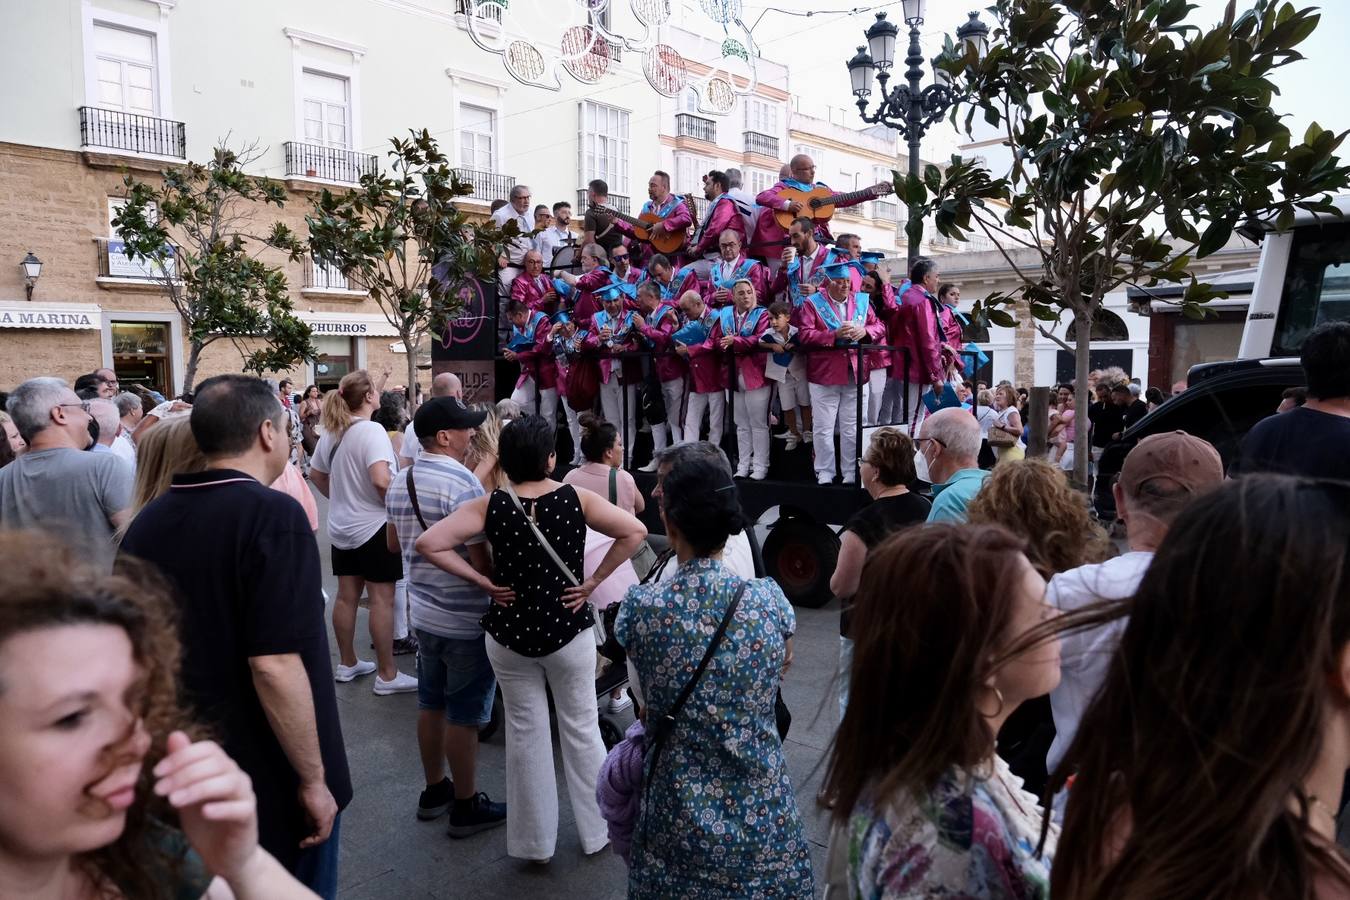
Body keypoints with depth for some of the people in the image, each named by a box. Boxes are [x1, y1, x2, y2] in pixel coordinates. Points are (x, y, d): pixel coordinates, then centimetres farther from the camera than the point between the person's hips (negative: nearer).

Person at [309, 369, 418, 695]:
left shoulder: (331, 432, 7)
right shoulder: (371, 431, -19)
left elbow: (316, 475, 18)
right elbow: (380, 480, -28)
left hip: (342, 526, 8)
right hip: (373, 526, -8)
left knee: (346, 596, 15)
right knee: (382, 599, -2)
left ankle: (347, 664, 27)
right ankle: (387, 675, 4)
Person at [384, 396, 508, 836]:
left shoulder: (400, 482, 5)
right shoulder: (461, 482, -22)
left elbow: (394, 544, 17)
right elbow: (480, 559, -25)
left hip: (423, 613, 8)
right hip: (465, 619, -8)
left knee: (431, 705, 19)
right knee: (464, 715, 5)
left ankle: (435, 791, 34)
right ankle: (466, 806, 19)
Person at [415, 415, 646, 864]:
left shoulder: (489, 506, -10)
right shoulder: (576, 499, -11)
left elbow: (428, 544, -15)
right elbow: (634, 531, -17)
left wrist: (483, 582, -9)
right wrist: (592, 582, -10)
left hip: (509, 633, 1)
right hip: (569, 628, -1)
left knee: (525, 733, 14)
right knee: (581, 729, 15)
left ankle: (535, 842, 28)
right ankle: (597, 831, 29)